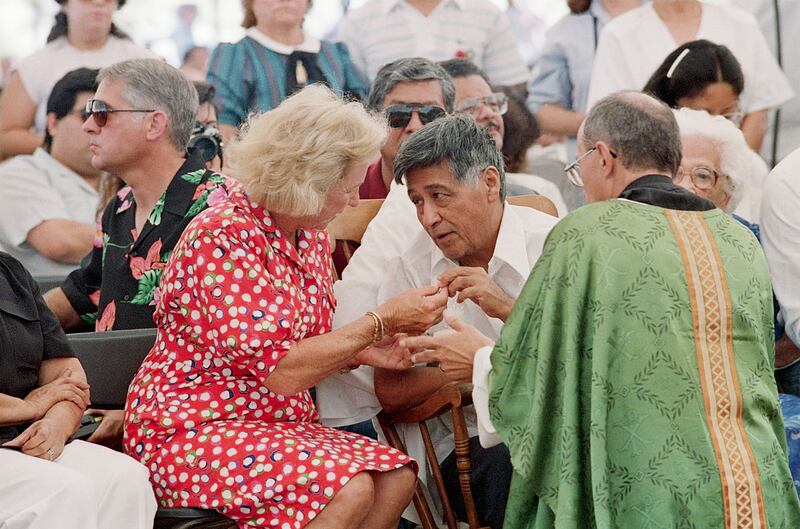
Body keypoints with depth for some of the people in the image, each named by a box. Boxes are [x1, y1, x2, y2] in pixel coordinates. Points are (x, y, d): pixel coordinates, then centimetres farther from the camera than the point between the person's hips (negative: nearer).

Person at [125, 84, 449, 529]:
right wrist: (382, 320, -18)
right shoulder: (222, 237, -19)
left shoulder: (311, 236, 8)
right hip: (191, 428, -8)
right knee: (345, 489, -28)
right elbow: (280, 370, -24)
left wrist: (360, 350, -3)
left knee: (396, 477, -15)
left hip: (278, 423, 9)